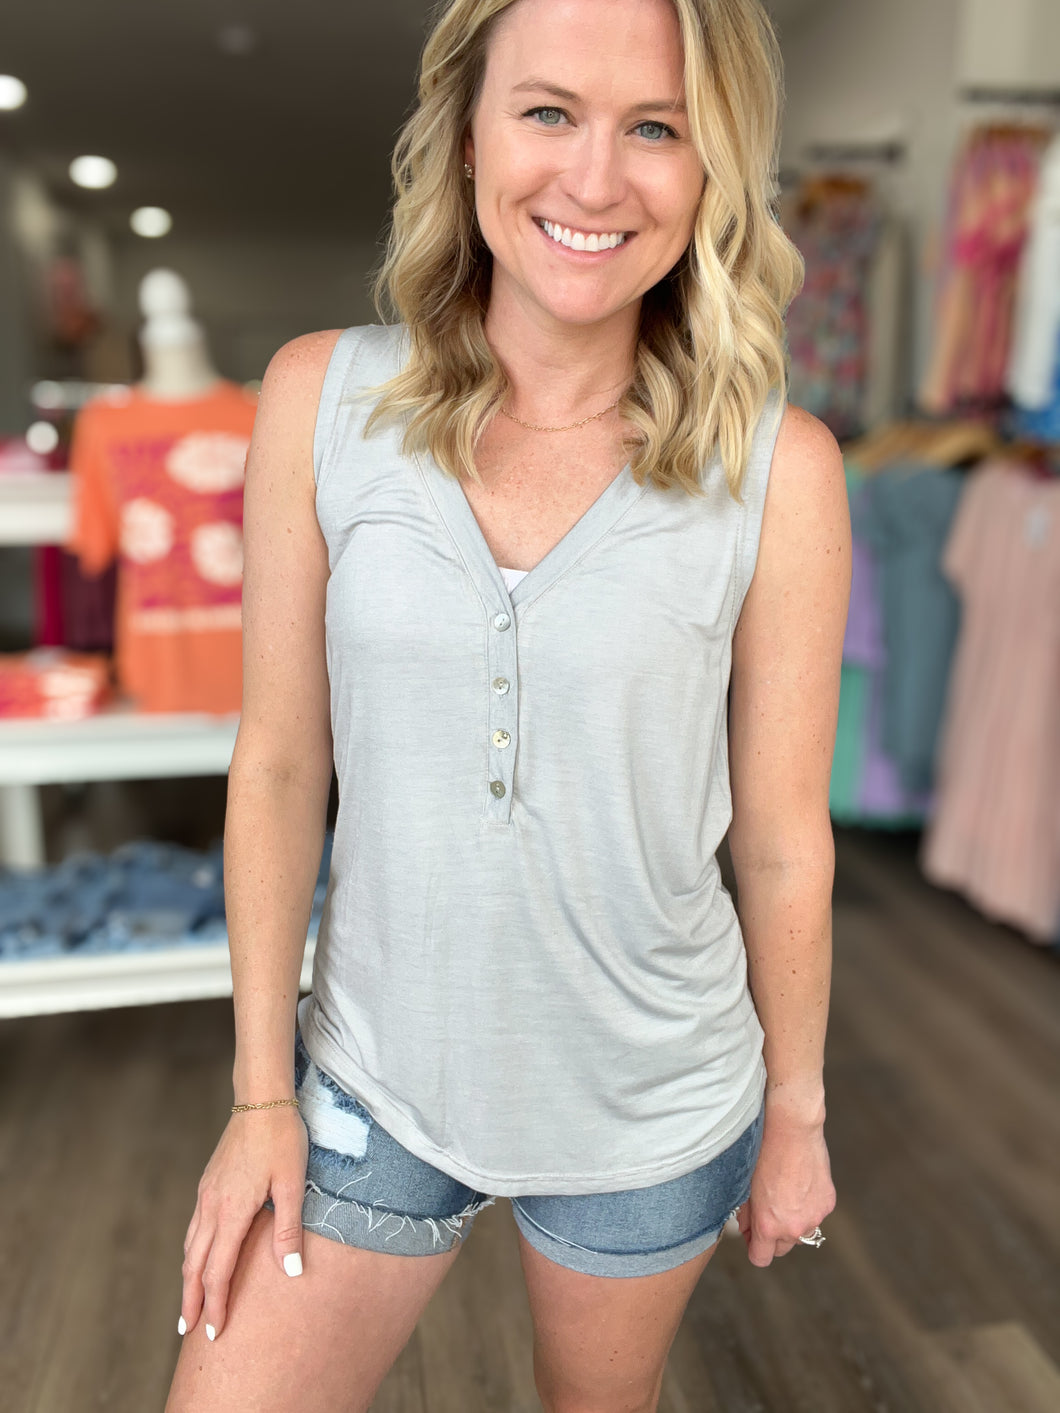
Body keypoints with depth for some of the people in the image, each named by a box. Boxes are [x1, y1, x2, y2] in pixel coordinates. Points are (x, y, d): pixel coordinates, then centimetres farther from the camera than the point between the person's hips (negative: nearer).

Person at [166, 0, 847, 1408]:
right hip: (373, 1083, 1)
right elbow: (279, 765, -6)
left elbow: (784, 838, -7)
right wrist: (261, 1093, -1)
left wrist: (796, 1110, 5)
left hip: (654, 1115, 0)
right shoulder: (322, 399, -11)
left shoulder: (778, 469, -16)